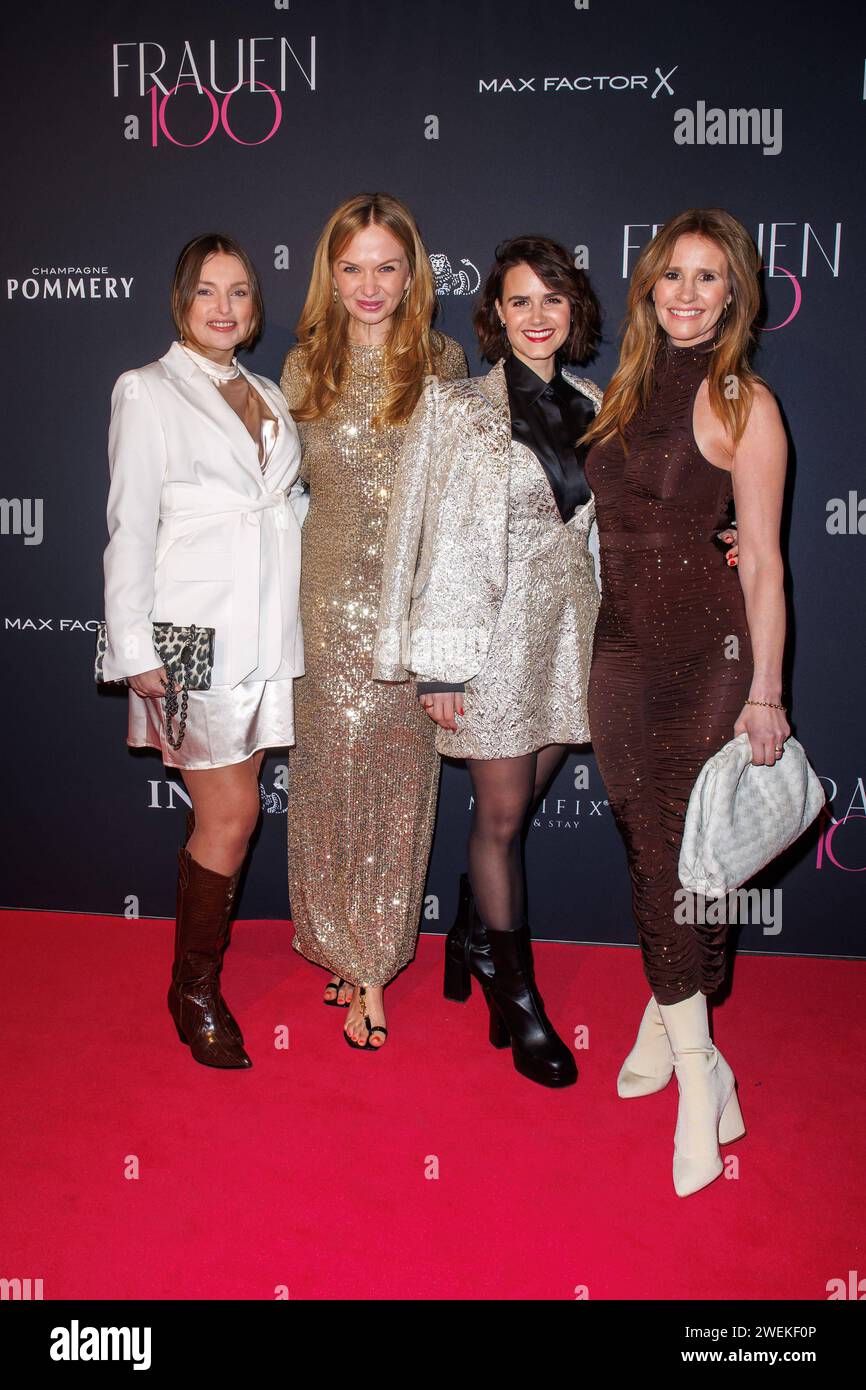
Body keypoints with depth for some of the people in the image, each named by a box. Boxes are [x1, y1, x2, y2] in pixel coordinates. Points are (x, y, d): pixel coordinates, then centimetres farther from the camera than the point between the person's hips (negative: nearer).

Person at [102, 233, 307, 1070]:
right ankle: (194, 989, 13)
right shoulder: (147, 390, 2)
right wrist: (135, 649, -10)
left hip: (267, 635, 5)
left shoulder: (268, 397, 17)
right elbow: (130, 524, -4)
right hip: (194, 635, -5)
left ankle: (200, 963, 23)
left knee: (219, 810, 9)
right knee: (232, 813, -5)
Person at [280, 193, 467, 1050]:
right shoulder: (304, 368, 6)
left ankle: (372, 962, 19)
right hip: (328, 601, 1)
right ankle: (347, 948, 24)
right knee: (332, 774, 6)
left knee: (396, 777, 4)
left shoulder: (442, 363, 2)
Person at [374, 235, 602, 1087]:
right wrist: (437, 663, -10)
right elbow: (440, 539, -8)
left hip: (570, 631, 5)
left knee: (515, 809, 11)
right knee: (501, 816, 4)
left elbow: (602, 526, 15)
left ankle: (477, 937, 35)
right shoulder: (458, 408, -4)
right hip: (494, 630, -4)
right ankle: (520, 1000, 18)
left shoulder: (590, 407, 10)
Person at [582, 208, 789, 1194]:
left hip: (705, 648, -5)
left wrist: (765, 690, -10)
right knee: (648, 845, 9)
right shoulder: (626, 390, 12)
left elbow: (762, 558, -7)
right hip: (621, 644, 5)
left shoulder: (741, 401, -5)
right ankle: (677, 1032, 25)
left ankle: (695, 1072, 15)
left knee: (682, 850, -1)